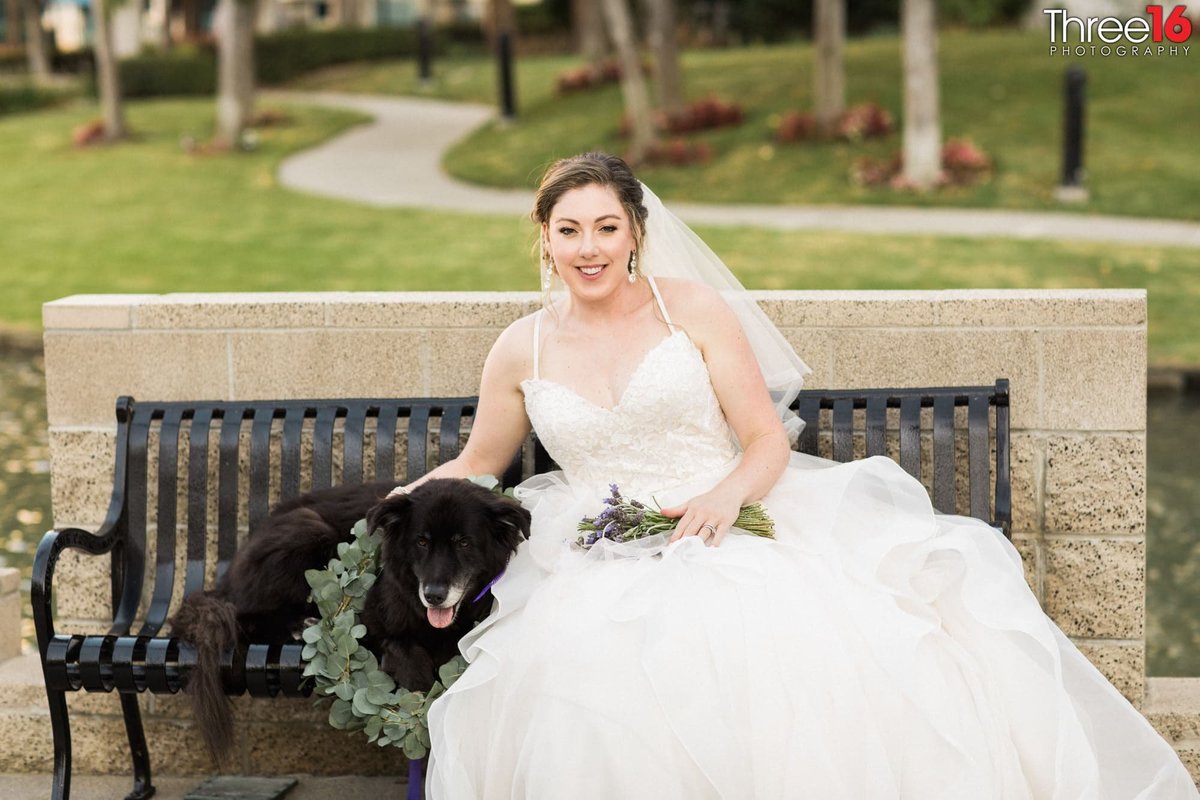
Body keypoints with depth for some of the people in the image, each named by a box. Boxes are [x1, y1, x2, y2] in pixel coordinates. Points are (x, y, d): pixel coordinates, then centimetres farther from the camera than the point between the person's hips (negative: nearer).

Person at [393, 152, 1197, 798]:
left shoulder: (694, 308, 6)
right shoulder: (522, 350, 11)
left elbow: (768, 441, 3)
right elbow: (476, 469, 23)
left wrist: (727, 495, -18)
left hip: (728, 532, -1)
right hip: (607, 564, 1)